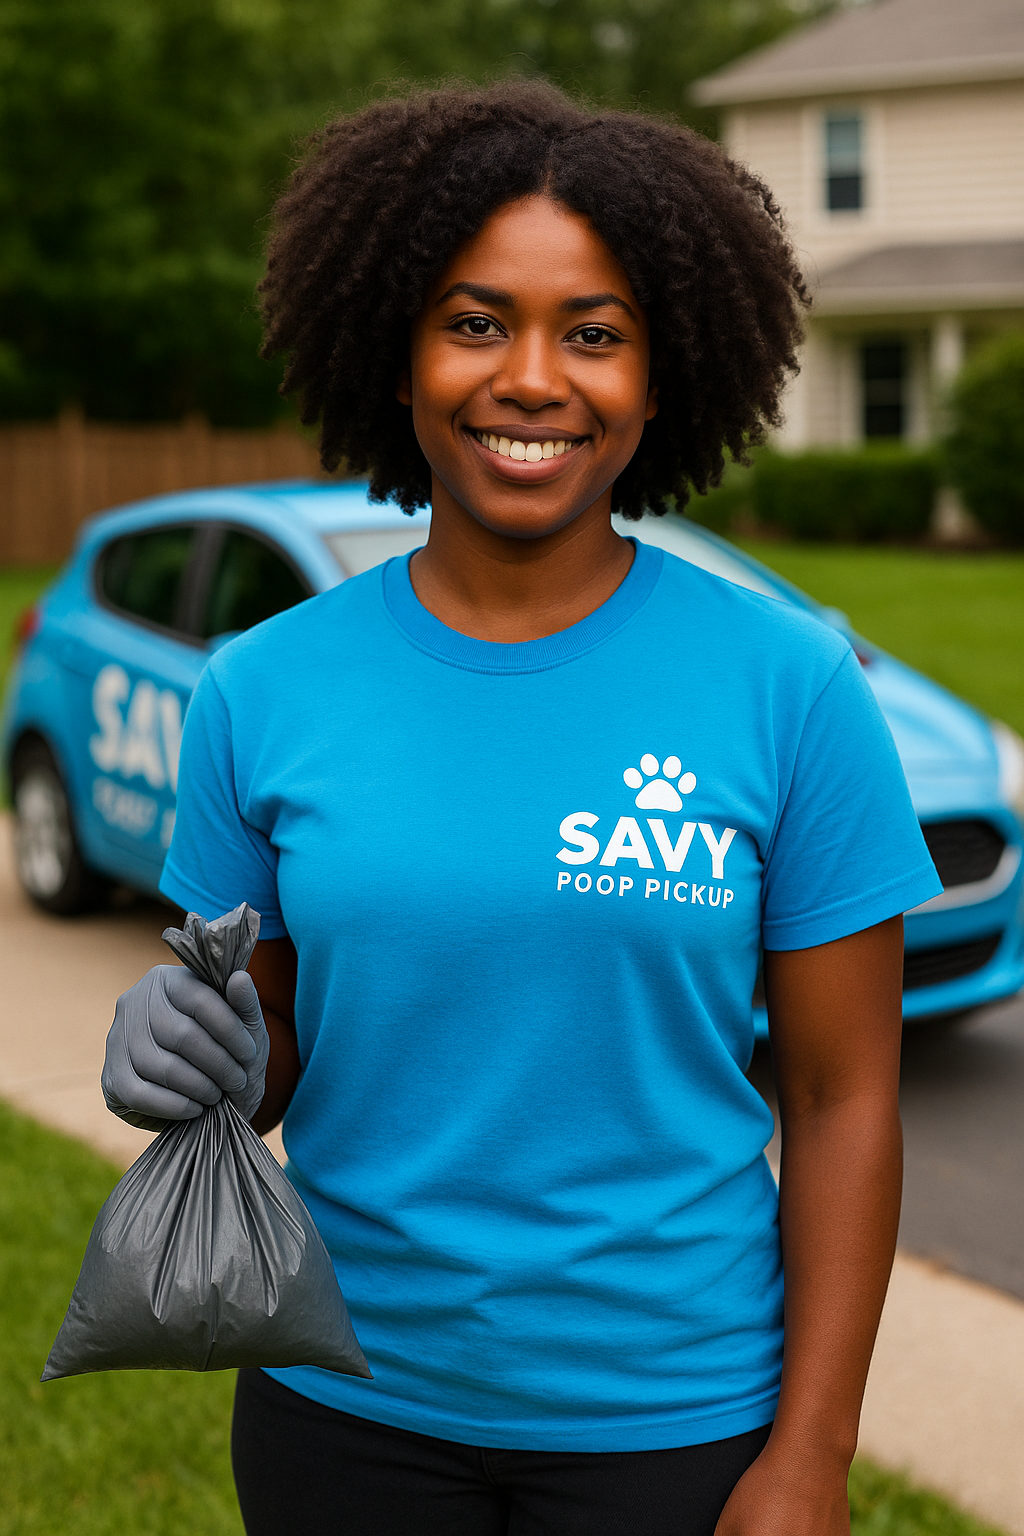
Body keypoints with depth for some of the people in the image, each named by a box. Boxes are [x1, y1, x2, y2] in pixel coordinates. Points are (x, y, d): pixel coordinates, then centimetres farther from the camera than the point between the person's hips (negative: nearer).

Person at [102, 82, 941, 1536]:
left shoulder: (789, 687, -10)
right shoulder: (259, 693, -4)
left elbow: (843, 1099, -6)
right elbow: (263, 1052, 5)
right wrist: (187, 1056, -17)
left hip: (672, 1413, -2)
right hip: (344, 1403, 2)